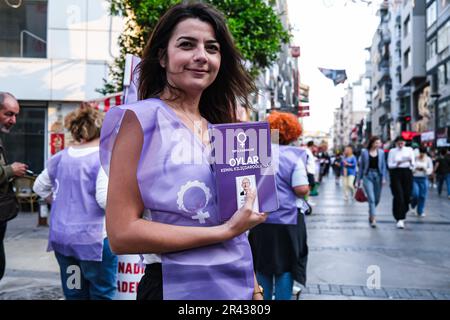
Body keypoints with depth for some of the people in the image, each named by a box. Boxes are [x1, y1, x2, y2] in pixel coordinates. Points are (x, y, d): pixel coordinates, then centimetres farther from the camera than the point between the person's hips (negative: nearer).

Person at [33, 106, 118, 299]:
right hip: (94, 239, -6)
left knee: (73, 294, 17)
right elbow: (105, 199, -23)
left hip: (61, 237, 7)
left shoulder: (60, 157, 7)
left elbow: (40, 187, 18)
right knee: (103, 294, 6)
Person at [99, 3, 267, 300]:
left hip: (238, 287, 6)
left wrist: (255, 288, 6)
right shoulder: (141, 118, -11)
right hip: (179, 288, -6)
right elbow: (121, 233, -17)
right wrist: (225, 231, -18)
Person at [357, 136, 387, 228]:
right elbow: (361, 166, 5)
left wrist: (384, 178, -4)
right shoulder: (364, 152, -1)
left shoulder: (381, 152, 4)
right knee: (371, 199, -12)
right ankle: (373, 219, -12)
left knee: (377, 199, 12)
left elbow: (383, 166, 6)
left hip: (378, 176, 3)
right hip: (367, 176, -3)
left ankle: (370, 214, 38)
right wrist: (359, 179, 6)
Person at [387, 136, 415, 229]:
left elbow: (413, 164, 4)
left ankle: (402, 216, 22)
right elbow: (389, 165, 1)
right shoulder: (392, 151, 6)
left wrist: (410, 161, -18)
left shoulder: (409, 150, 9)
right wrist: (397, 164, -18)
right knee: (398, 196, -11)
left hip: (407, 173, 2)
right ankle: (399, 219, -11)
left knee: (406, 196, 1)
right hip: (396, 173, -2)